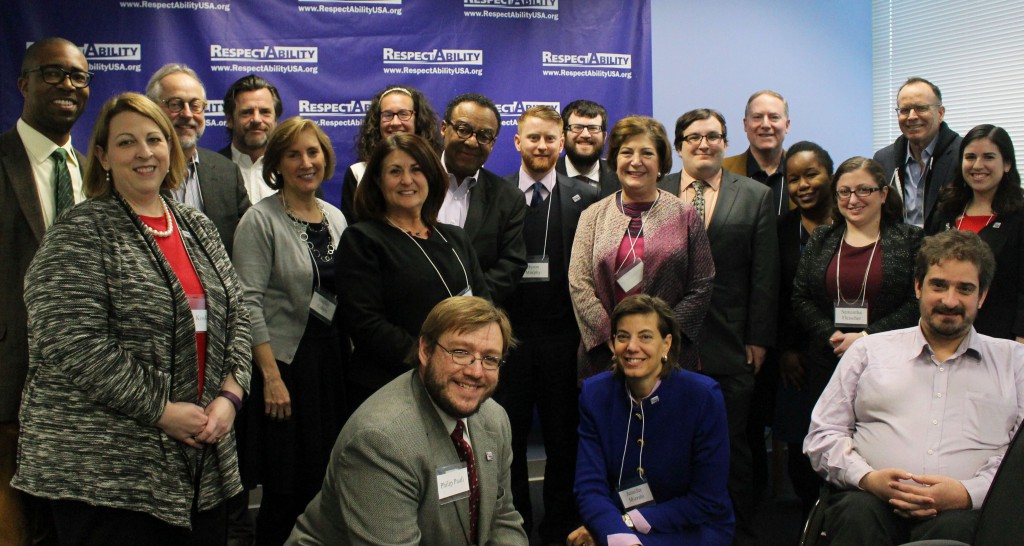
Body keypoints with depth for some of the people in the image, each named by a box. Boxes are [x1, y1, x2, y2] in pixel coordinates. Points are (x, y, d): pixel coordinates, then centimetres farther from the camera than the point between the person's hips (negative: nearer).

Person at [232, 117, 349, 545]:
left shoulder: (335, 217, 11)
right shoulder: (260, 220, -8)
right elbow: (249, 303, -13)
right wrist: (271, 376, -17)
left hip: (336, 360, 6)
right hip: (287, 361, -6)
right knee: (288, 491, 2)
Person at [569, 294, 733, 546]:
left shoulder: (704, 397, -16)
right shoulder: (594, 393, -7)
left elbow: (708, 502, -13)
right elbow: (590, 485, -13)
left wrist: (627, 521, -17)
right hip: (616, 523, 4)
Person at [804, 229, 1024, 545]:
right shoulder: (869, 351, 18)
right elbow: (823, 434, 13)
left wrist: (968, 492, -11)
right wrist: (867, 477, -7)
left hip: (964, 510, 0)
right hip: (871, 499, 1)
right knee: (858, 514, -34)